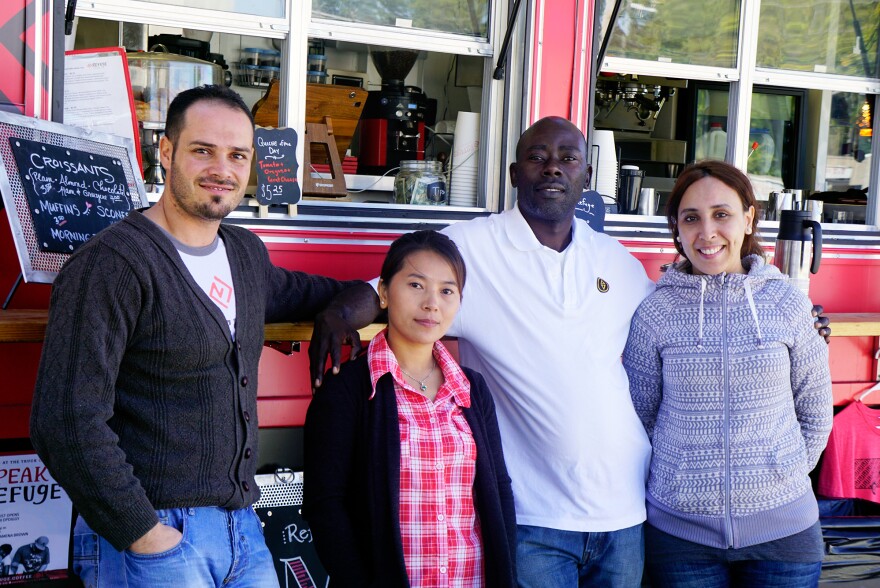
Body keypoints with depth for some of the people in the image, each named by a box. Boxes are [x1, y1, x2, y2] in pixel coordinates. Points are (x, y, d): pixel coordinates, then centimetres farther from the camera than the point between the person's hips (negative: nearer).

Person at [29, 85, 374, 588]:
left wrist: (370, 291, 21)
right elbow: (67, 422, -19)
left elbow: (286, 291, 34)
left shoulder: (246, 250, 10)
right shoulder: (112, 264, -13)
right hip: (149, 533, -7)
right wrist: (144, 533, -17)